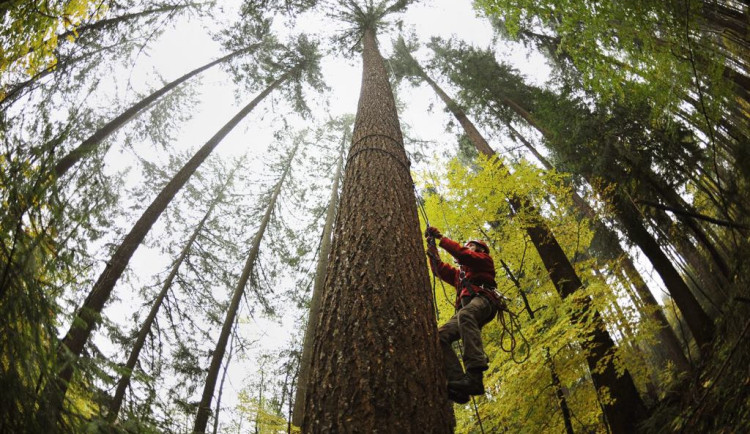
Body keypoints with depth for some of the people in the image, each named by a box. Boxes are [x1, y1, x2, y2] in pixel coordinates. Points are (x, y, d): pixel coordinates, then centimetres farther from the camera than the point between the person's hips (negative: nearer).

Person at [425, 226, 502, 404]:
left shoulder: (484, 260, 24)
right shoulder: (460, 273, 43)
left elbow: (462, 254, 6)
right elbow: (440, 270, 35)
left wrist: (441, 238, 8)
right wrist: (433, 249, 28)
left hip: (482, 299, -7)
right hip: (465, 310, 7)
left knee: (465, 315, -41)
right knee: (441, 335, -19)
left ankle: (475, 375, -57)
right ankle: (457, 382, -36)